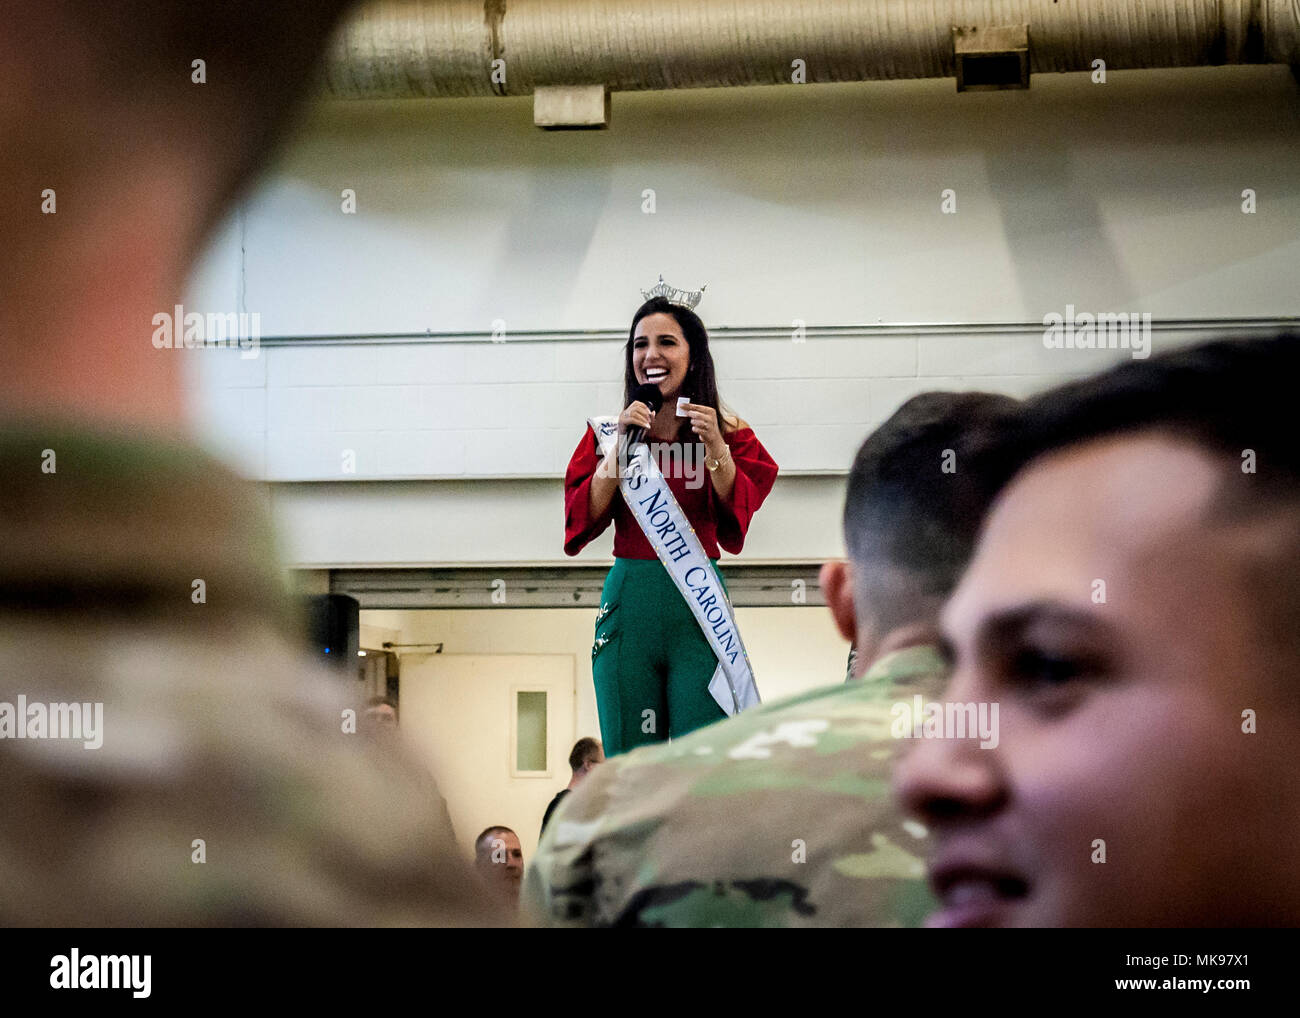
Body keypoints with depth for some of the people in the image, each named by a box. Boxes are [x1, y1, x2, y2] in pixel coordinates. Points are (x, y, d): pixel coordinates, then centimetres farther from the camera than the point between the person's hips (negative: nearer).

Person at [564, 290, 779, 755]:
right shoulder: (611, 432, 11)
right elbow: (583, 520, 1)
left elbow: (740, 511, -4)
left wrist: (715, 448, -15)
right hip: (629, 599, 1)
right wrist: (620, 445, -6)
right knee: (629, 759, 2)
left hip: (699, 603, -1)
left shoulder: (726, 433, 8)